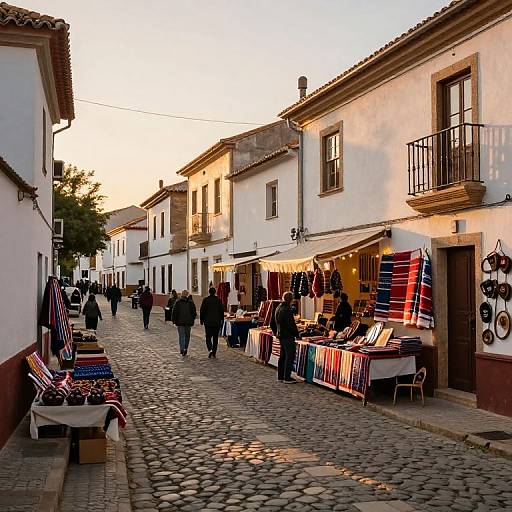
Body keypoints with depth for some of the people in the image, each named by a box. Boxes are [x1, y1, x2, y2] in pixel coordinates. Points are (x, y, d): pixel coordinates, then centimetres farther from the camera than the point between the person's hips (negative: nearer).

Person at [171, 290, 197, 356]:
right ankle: (186, 348, 14)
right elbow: (194, 312, 4)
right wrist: (192, 320, 16)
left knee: (181, 335, -1)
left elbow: (174, 312, -3)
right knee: (187, 335, 13)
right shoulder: (191, 302, 0)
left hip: (180, 322, -1)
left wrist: (174, 321, 4)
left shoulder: (178, 302, -4)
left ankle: (182, 348, -15)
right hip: (188, 322, 1)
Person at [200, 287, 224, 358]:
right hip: (217, 322, 2)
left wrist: (201, 320, 7)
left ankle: (210, 350, -20)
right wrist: (222, 320, 14)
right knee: (215, 337, 9)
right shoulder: (219, 300, 2)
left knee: (208, 336, 2)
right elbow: (222, 311, 5)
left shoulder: (205, 300, -3)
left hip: (208, 321, -2)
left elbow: (202, 311, -2)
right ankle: (214, 353, 10)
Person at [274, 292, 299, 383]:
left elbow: (274, 323, 19)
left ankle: (280, 376, 19)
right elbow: (291, 324, -20)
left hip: (280, 335, 10)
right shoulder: (287, 309, -19)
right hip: (288, 336, -10)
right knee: (290, 356, -3)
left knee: (282, 356, 15)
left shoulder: (278, 308, 11)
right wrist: (297, 334, -10)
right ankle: (287, 378, -2)